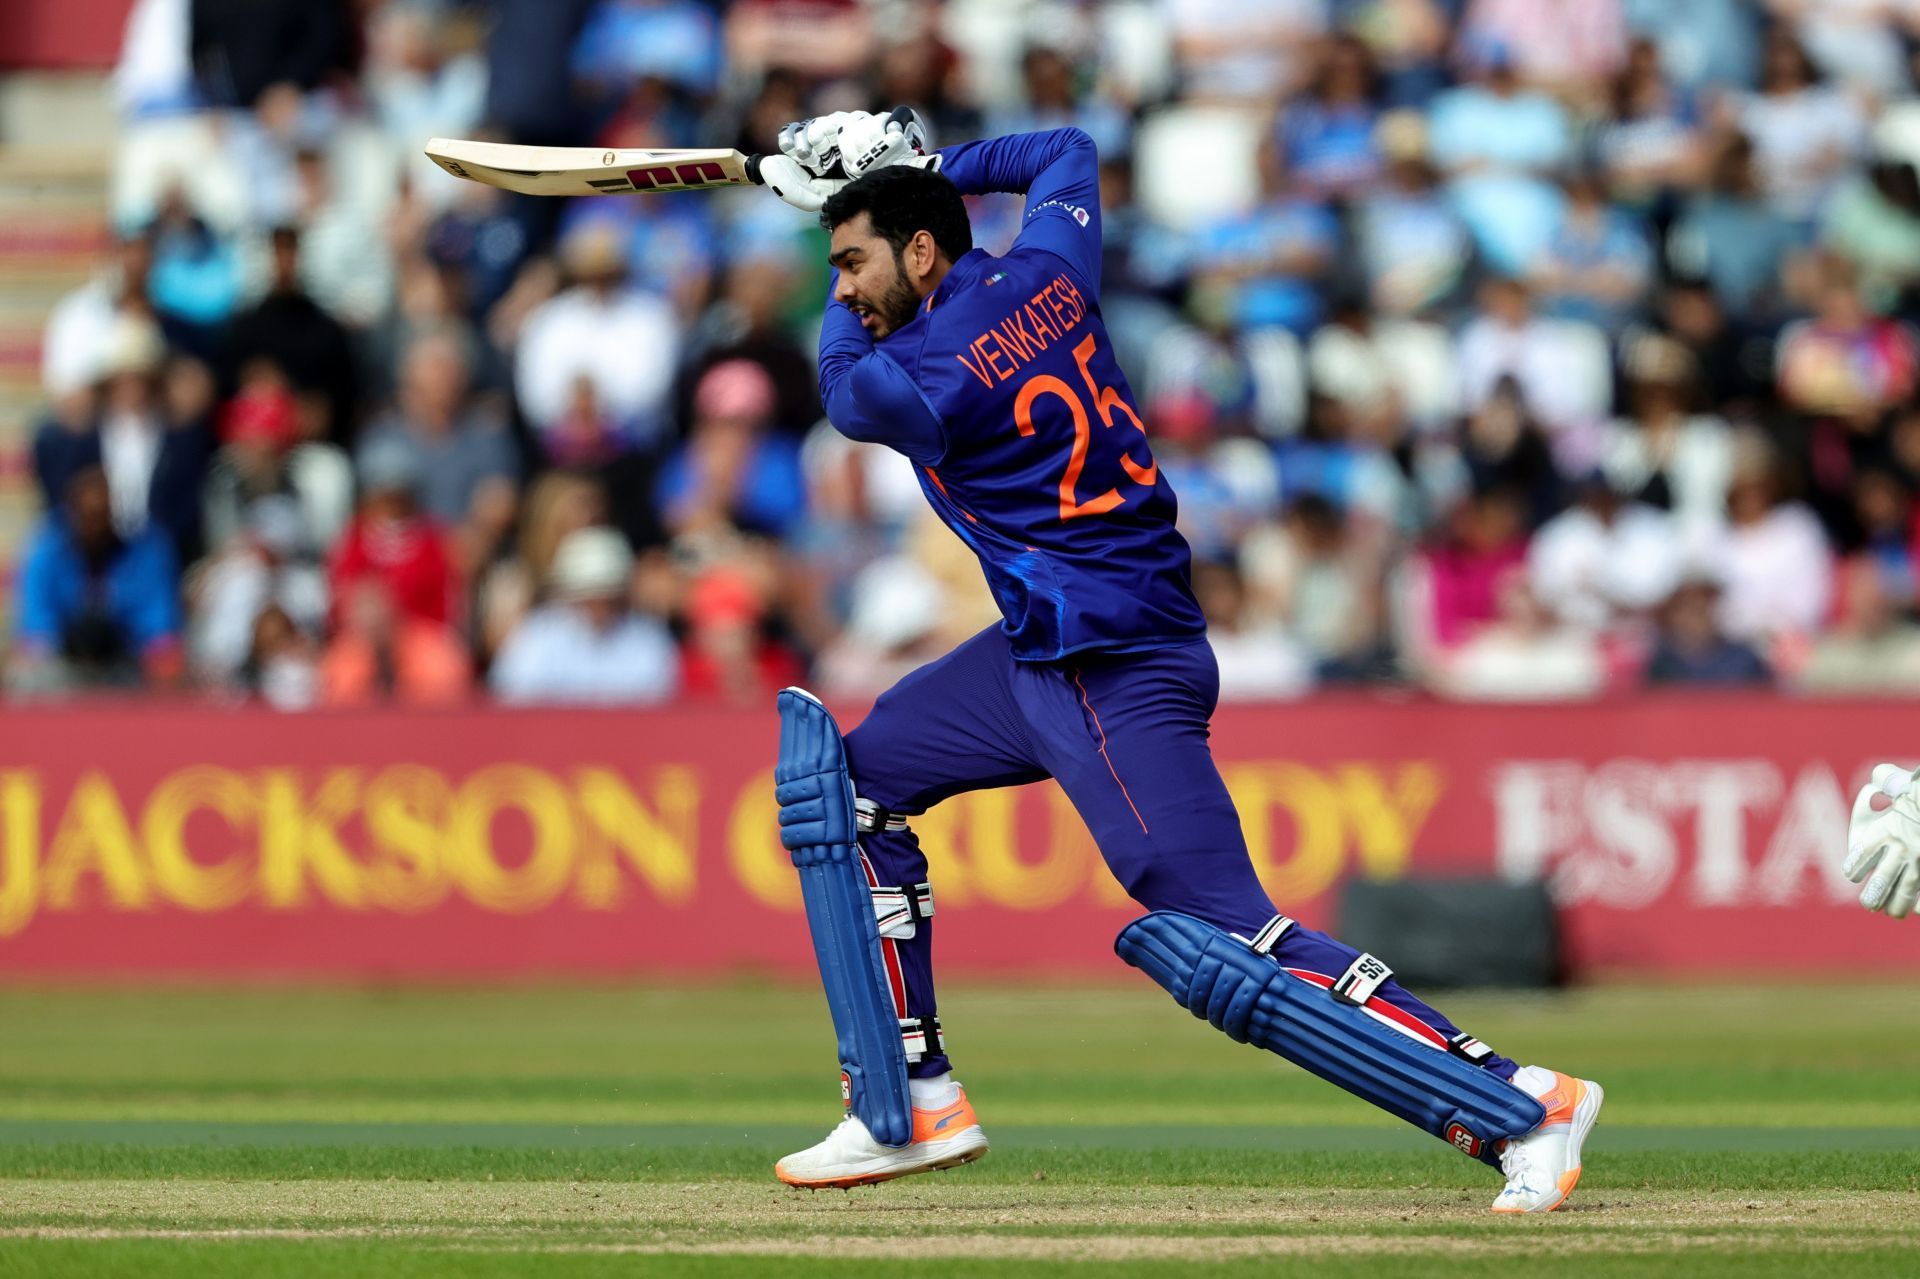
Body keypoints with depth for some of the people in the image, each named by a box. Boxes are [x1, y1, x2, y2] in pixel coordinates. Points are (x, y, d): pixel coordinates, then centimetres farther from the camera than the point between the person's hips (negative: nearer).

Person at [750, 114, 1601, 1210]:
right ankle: (910, 1108, 18)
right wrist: (921, 168, 21)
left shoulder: (928, 381, -18)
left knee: (1219, 942, -17)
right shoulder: (1047, 275, 5)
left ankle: (1520, 1106, -20)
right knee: (850, 782, 16)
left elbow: (845, 383, 6)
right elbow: (1067, 152, 27)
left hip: (1118, 681, -11)